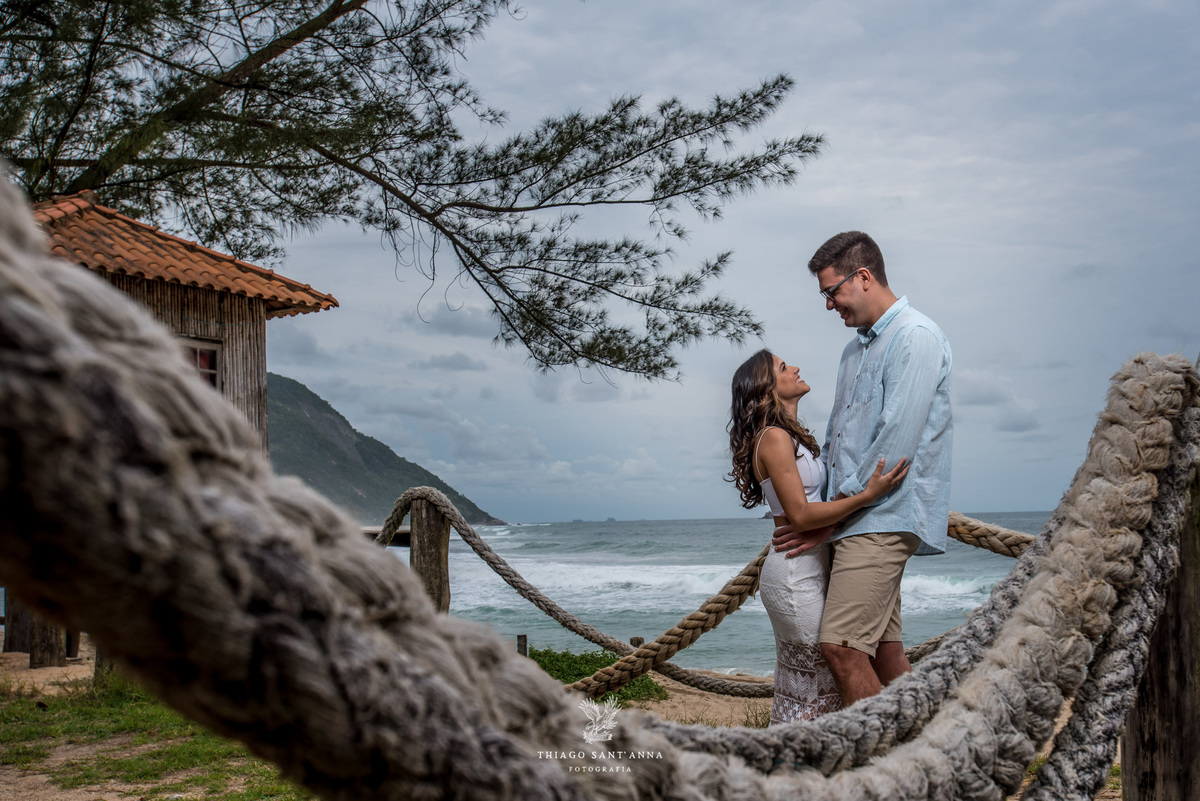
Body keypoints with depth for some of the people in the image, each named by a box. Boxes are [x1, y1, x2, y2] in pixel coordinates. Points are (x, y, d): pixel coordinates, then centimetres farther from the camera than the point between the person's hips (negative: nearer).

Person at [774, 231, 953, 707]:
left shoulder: (916, 337, -8)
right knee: (884, 648, 9)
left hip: (883, 518, -9)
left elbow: (896, 441, -17)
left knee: (840, 645, -16)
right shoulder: (857, 348, 21)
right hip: (860, 520, 9)